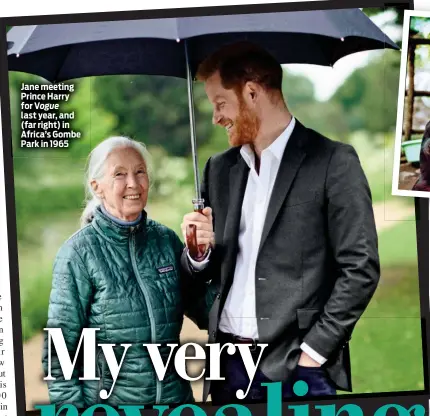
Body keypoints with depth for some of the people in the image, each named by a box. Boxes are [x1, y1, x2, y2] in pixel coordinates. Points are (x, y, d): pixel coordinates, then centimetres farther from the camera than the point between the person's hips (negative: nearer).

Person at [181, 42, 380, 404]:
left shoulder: (333, 162, -7)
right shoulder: (220, 169, 9)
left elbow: (360, 268, -9)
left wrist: (313, 350, -11)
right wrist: (199, 250, -6)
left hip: (298, 365, -5)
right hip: (230, 362, 5)